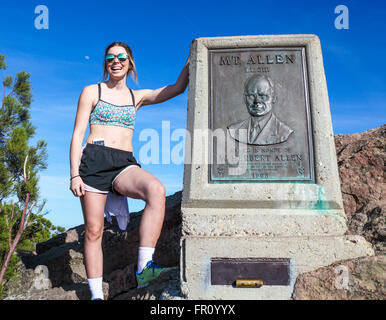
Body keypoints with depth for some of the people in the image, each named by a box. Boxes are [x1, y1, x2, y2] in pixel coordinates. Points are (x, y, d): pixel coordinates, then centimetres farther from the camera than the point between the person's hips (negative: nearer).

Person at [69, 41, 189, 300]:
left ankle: (144, 267, -31)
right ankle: (96, 294, 9)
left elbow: (178, 88, 18)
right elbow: (78, 134, 5)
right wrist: (74, 174, -5)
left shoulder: (138, 96, 19)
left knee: (157, 190, -31)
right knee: (94, 230, -4)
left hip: (125, 164, 2)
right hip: (95, 160, -1)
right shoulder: (92, 92, 12)